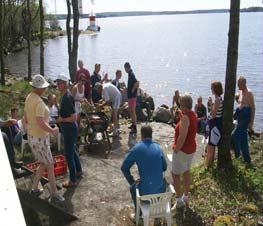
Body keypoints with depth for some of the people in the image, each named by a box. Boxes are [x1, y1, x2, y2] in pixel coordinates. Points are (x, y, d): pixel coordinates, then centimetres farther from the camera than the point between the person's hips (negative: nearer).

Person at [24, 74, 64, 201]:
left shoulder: (29, 98, 4)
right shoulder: (39, 102, -26)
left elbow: (26, 118, 13)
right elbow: (41, 123, -32)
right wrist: (52, 130, -17)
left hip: (32, 136, 9)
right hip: (40, 138, -9)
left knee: (43, 164, 23)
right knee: (50, 166, 7)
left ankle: (35, 188, 32)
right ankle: (54, 193, 20)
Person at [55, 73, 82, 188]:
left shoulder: (67, 98, -24)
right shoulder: (64, 95, 5)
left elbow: (74, 117, -26)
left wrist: (61, 120, -19)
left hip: (70, 129, -10)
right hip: (68, 129, 10)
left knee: (69, 154, 1)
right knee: (72, 150, 24)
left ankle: (73, 180, 14)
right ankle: (79, 171, 43)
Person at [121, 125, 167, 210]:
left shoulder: (136, 148, -10)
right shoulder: (158, 147, 0)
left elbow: (124, 168, -4)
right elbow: (164, 167, 11)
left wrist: (132, 182, 9)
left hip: (146, 192, -3)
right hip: (161, 190, 3)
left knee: (133, 187, 31)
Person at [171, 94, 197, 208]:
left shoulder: (185, 117, -25)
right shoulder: (193, 115, 4)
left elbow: (182, 137, -27)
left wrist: (176, 150, -17)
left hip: (183, 150, -9)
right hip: (191, 148, 10)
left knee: (175, 174, 1)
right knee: (186, 171, 19)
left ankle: (179, 200, 7)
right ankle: (185, 197, 32)